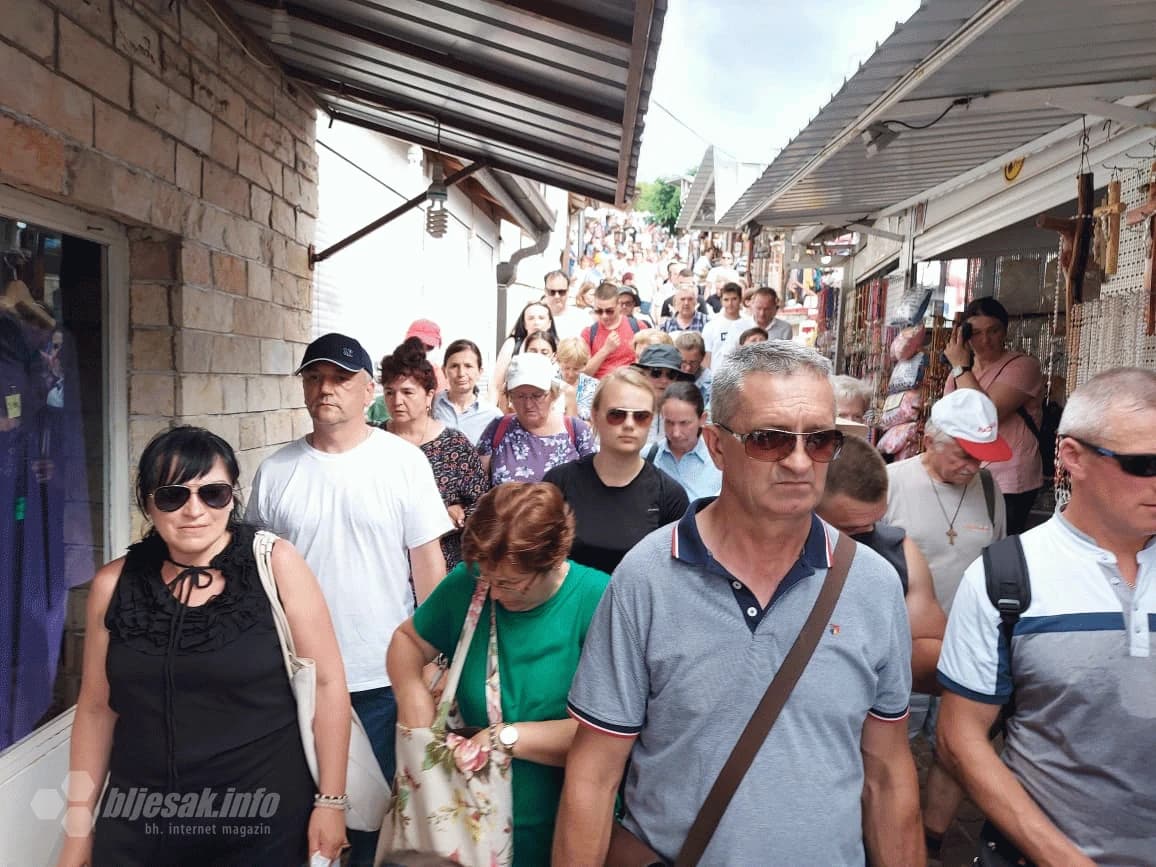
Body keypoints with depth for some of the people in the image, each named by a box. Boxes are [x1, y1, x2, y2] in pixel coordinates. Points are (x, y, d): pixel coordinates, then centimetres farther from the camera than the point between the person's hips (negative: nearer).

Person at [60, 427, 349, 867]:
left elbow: (326, 682, -8)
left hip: (266, 822, -2)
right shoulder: (114, 583, -2)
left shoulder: (275, 564, -12)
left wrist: (331, 801, -7)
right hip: (137, 829, 3)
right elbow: (96, 707, 6)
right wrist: (78, 829, 8)